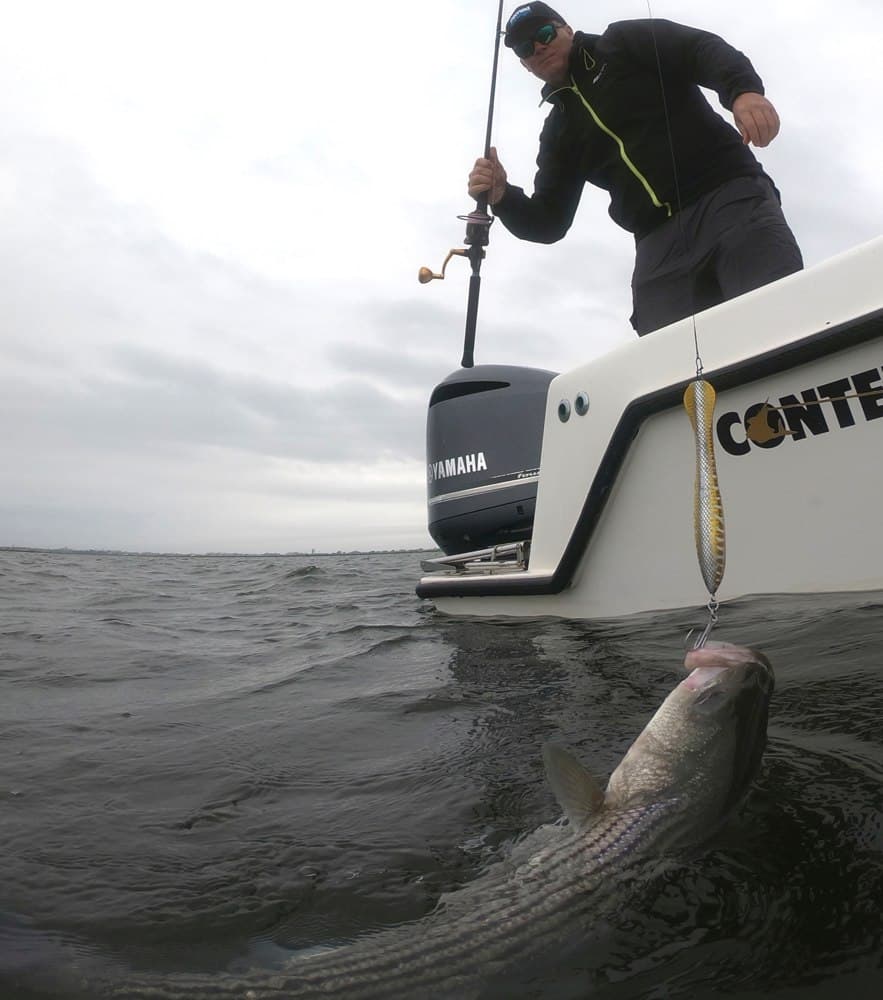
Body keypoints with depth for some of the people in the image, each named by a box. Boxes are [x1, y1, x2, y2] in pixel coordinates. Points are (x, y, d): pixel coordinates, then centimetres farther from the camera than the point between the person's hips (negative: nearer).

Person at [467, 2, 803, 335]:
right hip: (659, 245, 4)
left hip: (730, 196, -3)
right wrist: (502, 197, 1)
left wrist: (743, 91, -21)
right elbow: (548, 223, 20)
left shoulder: (626, 41, 16)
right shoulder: (558, 130, 25)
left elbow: (706, 48, 0)